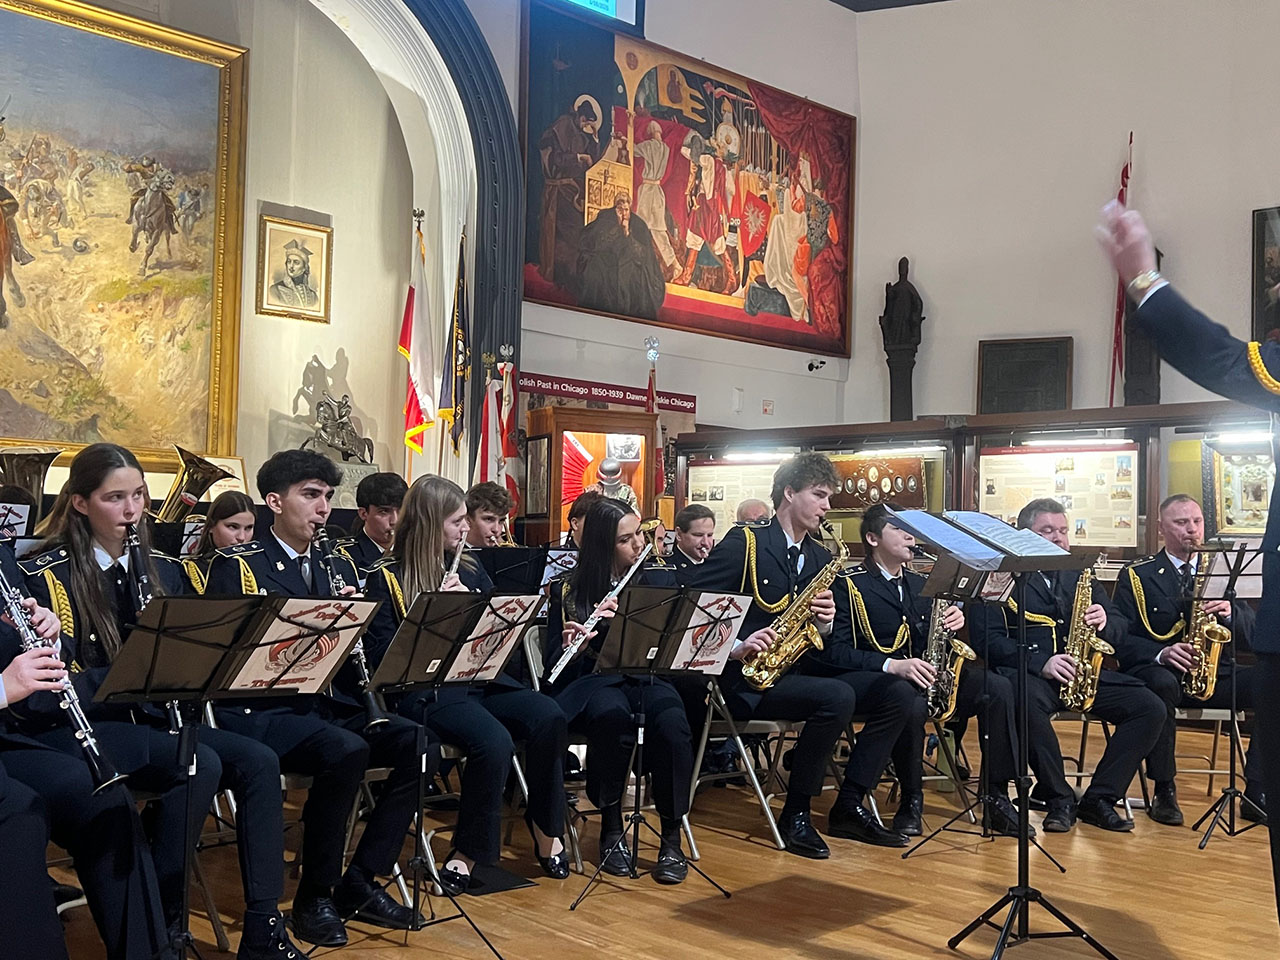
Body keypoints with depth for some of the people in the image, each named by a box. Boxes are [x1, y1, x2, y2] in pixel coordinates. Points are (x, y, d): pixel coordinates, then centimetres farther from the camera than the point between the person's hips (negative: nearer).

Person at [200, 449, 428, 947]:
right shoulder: (236, 565, -3)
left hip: (327, 700, 6)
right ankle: (314, 896, -14)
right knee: (345, 751, -33)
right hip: (258, 709, -6)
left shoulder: (337, 564, 16)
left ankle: (360, 881, -4)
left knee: (420, 744, -15)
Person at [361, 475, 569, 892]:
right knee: (493, 740, -33)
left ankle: (546, 833, -9)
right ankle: (468, 852, -16)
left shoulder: (469, 569, 17)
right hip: (427, 691, -5)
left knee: (549, 717, -24)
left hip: (482, 681, 5)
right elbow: (382, 654, -7)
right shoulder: (387, 578, 1)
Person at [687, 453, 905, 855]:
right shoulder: (745, 543, -6)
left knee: (897, 695, -6)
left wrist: (825, 622, -6)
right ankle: (795, 814, -15)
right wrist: (734, 646, -22)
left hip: (797, 669, 8)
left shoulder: (820, 558, 14)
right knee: (837, 697, -31)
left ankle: (848, 806, 0)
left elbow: (819, 639, 18)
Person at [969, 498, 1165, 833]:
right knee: (1027, 700, -39)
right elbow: (987, 639, -9)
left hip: (1084, 672, 6)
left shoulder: (1080, 574, 21)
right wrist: (1040, 662, -22)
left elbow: (1120, 629, 19)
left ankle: (1099, 798, -6)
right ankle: (1059, 799, -20)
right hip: (1028, 672, -5)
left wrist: (1105, 622, -6)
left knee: (1150, 707, -14)